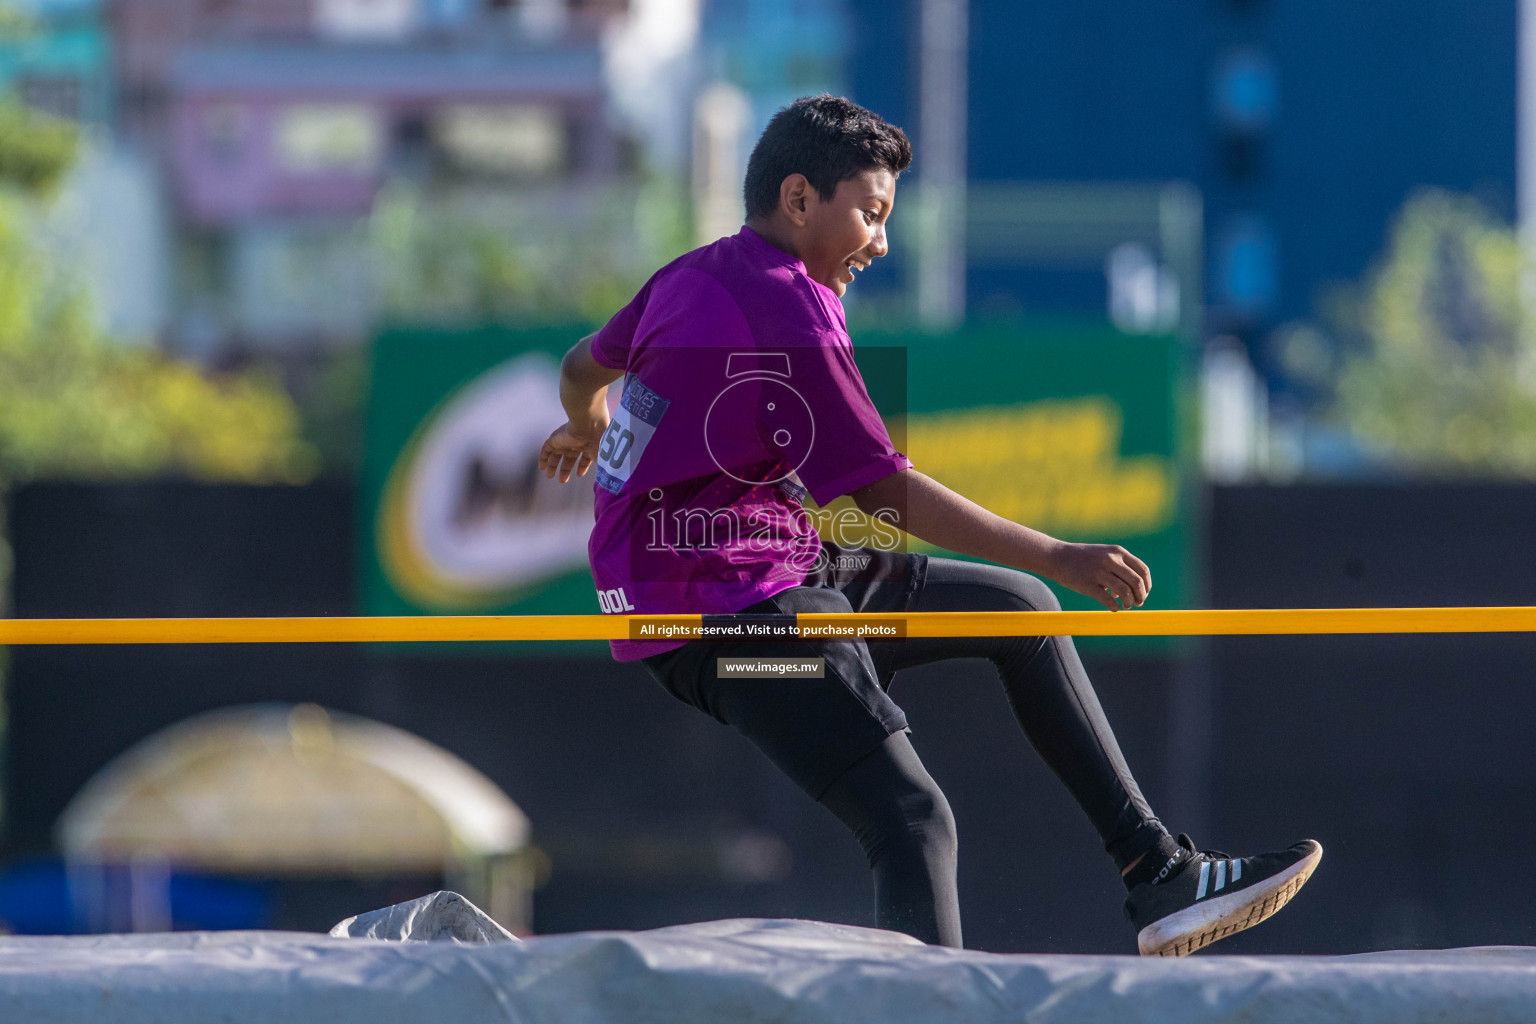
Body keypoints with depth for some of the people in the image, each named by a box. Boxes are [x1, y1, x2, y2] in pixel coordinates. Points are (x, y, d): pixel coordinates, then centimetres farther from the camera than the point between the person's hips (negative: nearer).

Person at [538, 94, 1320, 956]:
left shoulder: (696, 276, 12)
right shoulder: (786, 311, -17)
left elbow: (586, 367, 31)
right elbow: (888, 494, -20)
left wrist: (589, 432, 56)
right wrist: (1055, 558, -19)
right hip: (729, 610, -10)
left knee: (1018, 609, 16)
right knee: (913, 823, -21)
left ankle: (1158, 875, 15)